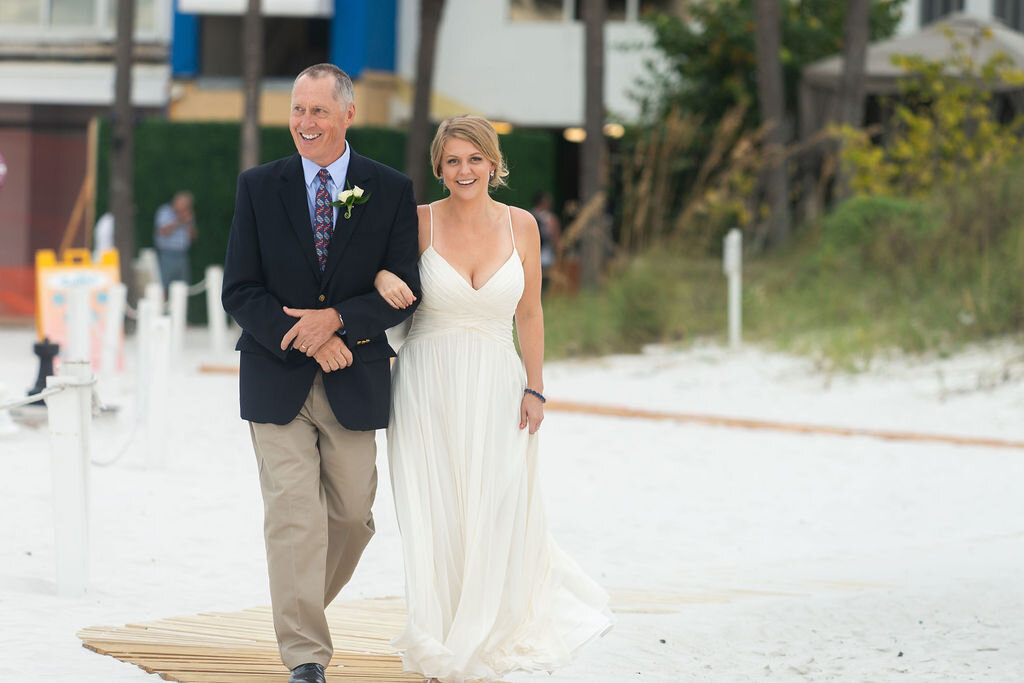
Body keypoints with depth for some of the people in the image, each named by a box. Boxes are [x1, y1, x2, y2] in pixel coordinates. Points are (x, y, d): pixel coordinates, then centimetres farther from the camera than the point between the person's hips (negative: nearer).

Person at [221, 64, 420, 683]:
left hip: (354, 381, 1)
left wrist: (335, 320, -18)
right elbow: (240, 290, -2)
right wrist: (308, 343, -14)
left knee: (352, 516, 10)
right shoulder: (259, 187, 1)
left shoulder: (392, 191, 1)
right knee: (294, 516, -7)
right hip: (277, 380, -1)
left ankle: (305, 604, 37)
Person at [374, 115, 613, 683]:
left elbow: (529, 313, 9)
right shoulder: (418, 222, -2)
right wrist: (382, 275, -15)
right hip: (428, 383, -1)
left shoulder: (520, 226, 3)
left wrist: (534, 388, 5)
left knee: (495, 519, 1)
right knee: (435, 518, -1)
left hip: (496, 387, 1)